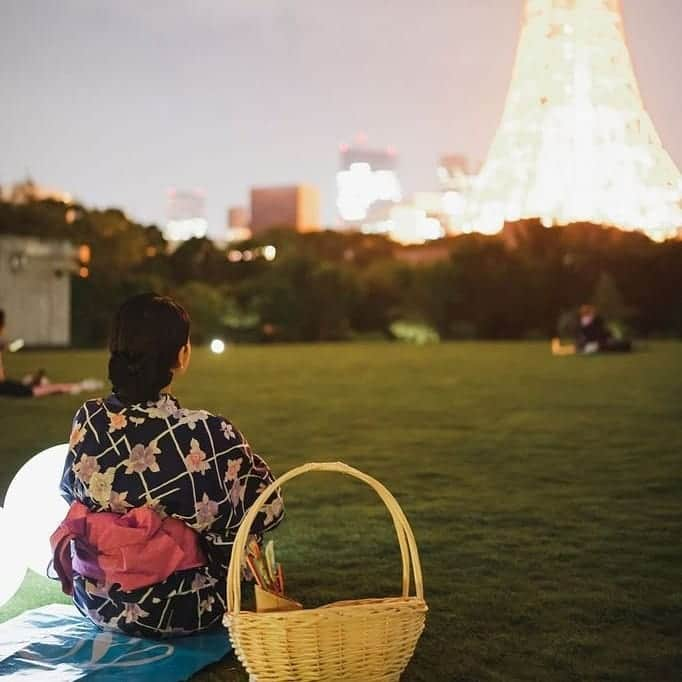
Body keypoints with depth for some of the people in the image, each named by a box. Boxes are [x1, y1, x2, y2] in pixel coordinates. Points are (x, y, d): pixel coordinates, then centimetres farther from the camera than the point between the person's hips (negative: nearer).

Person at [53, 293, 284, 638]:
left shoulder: (89, 421, -11)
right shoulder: (208, 433, -24)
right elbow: (268, 509, -10)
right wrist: (250, 461, 10)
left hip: (95, 600, 5)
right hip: (176, 611, -4)